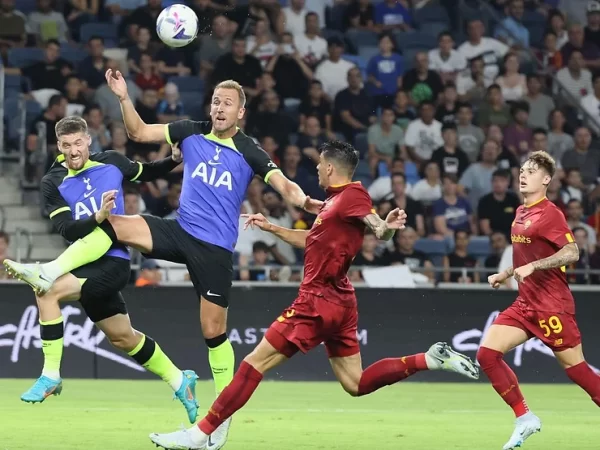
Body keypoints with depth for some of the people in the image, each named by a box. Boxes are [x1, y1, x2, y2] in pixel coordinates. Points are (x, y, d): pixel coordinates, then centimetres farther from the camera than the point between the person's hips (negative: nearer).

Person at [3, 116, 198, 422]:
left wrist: (175, 160, 3)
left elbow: (146, 173, 19)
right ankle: (180, 382, 38)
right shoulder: (53, 183, -3)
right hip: (85, 263, 5)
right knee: (123, 337, 18)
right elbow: (66, 230, -15)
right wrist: (98, 218, -31)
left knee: (48, 290, -26)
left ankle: (51, 376, -17)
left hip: (113, 262, -5)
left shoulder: (111, 163, -3)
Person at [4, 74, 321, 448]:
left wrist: (305, 201, -35)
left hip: (216, 248, -3)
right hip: (180, 231, 3)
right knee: (115, 224, -19)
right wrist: (124, 97, -8)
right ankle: (47, 274, -26)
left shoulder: (249, 152, -5)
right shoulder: (191, 133, 4)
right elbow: (139, 133, 8)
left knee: (214, 331, -1)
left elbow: (284, 185, -13)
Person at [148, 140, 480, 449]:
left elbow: (380, 232, -23)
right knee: (356, 384, 11)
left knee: (256, 362, -5)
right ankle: (432, 360, 4)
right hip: (339, 301, 10)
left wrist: (387, 227, -45)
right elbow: (311, 240, 30)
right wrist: (270, 228, 31)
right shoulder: (335, 200, 16)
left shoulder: (352, 195, -12)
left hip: (319, 300, -10)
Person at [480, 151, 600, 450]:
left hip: (551, 305, -8)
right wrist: (506, 275, 21)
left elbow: (572, 253, -24)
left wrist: (532, 266, -30)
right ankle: (525, 418, 5)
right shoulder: (521, 213, 13)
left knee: (574, 367, -5)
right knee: (487, 354, -4)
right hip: (525, 303, 8)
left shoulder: (549, 214, -12)